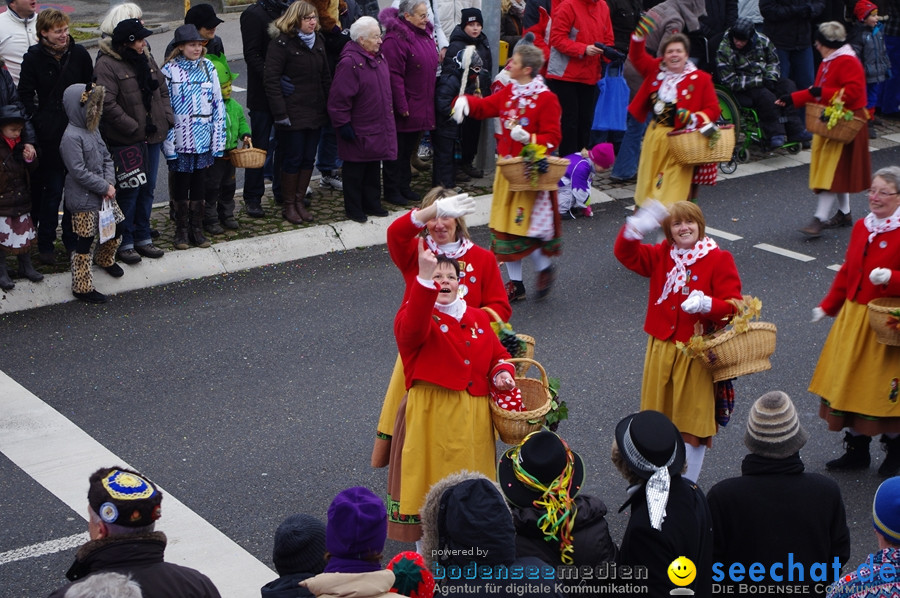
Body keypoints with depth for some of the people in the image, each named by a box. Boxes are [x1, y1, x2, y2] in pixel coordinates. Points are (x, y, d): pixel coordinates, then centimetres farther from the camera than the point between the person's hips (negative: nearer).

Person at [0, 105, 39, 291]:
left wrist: (30, 159, -9)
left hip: (21, 199, 6)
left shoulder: (21, 145, 3)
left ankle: (26, 267, 30)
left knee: (24, 234, 15)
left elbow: (32, 170, 9)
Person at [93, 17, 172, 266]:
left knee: (148, 189, 14)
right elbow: (107, 104, -21)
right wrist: (133, 127, -19)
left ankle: (143, 238, 26)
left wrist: (167, 118, 3)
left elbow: (163, 90, 16)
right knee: (129, 190, -2)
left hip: (152, 136, 7)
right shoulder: (107, 65, -15)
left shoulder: (145, 59, 9)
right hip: (126, 141, -7)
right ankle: (125, 243, 11)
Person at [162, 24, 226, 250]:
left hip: (204, 139, 3)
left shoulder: (208, 68, 3)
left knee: (200, 185, 11)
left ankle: (197, 228, 23)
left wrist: (218, 142, 1)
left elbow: (217, 105, 5)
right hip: (180, 142, -3)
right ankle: (182, 230, 21)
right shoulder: (170, 71, -7)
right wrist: (168, 145, -11)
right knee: (181, 185, 8)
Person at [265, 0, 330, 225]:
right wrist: (280, 112, -18)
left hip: (315, 112, 6)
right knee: (293, 159, 0)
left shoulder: (317, 41, 10)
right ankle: (288, 205, 13)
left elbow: (326, 76, 17)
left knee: (308, 158, 10)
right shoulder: (282, 44, -11)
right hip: (293, 113, -6)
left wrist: (329, 105, 10)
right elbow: (271, 79, -15)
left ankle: (299, 201, 22)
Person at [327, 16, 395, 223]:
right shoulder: (349, 62, -21)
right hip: (358, 131, -8)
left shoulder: (378, 58, 8)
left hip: (378, 127, 8)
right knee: (355, 171, 5)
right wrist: (343, 124, -18)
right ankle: (353, 208, 15)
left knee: (373, 168, 18)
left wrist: (388, 118, 22)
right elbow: (339, 98, -20)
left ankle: (372, 204, 30)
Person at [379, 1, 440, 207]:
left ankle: (403, 186, 28)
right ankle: (391, 191, 11)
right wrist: (402, 106, -21)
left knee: (409, 149, 18)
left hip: (421, 106, 8)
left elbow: (432, 65, 20)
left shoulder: (425, 34, 10)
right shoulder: (396, 38, -18)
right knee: (397, 150, 2)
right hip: (404, 108, -8)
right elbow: (394, 75, -21)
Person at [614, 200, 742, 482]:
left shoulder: (719, 260, -8)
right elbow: (625, 254, -1)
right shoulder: (661, 256, 5)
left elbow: (734, 304, -12)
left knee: (693, 422, 6)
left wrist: (707, 304, -32)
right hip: (661, 347, 4)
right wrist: (636, 227, -18)